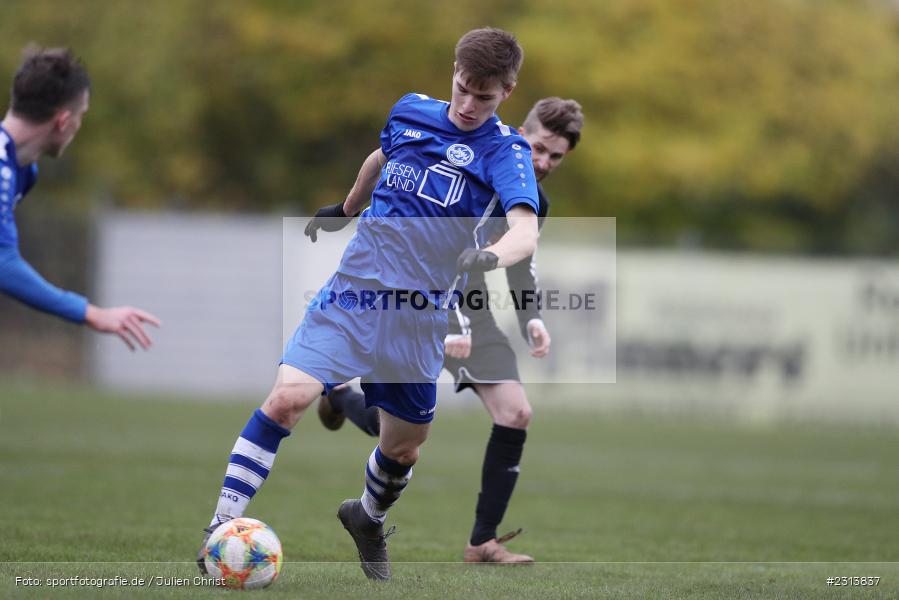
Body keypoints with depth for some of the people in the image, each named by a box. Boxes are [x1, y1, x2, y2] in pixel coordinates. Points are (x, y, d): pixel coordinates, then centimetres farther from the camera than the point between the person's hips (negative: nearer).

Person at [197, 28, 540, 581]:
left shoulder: (505, 151, -10)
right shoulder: (410, 110, 2)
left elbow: (526, 228, -28)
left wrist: (492, 256, -50)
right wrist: (347, 209, 40)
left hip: (419, 321, -1)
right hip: (354, 291, 1)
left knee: (404, 447, 11)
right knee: (287, 397, -19)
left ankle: (370, 520, 45)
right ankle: (223, 528, -14)